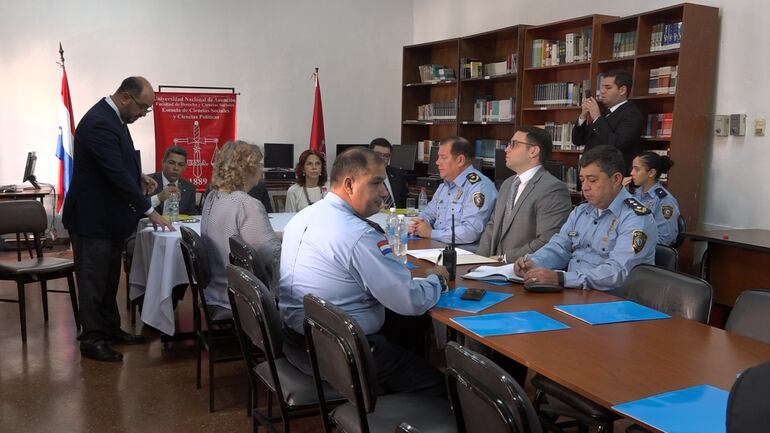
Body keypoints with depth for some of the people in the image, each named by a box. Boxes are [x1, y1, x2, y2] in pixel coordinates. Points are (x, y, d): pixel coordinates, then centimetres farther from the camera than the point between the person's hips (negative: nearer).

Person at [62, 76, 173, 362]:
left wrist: (139, 176, 3)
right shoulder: (99, 124, -25)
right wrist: (149, 211, -24)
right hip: (92, 217, -10)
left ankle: (110, 329, 30)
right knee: (93, 280, 1)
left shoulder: (112, 116, 6)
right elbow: (117, 175, -28)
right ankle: (91, 339, 13)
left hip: (108, 215, 10)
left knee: (109, 278, 18)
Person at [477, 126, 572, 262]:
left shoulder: (553, 190, -12)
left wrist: (504, 258, -15)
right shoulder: (507, 184, 17)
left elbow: (547, 243, -19)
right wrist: (481, 257, 4)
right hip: (497, 265, 8)